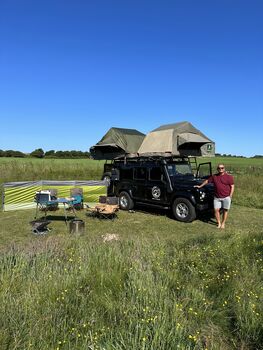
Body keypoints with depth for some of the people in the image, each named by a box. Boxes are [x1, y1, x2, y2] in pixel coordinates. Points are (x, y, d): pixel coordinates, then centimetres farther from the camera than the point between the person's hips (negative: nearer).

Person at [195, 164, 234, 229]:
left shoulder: (229, 177, -3)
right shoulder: (214, 176, 7)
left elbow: (232, 186, -3)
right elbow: (207, 181, 18)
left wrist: (230, 196, -9)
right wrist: (200, 186, 18)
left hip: (226, 197, -3)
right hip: (217, 197, 3)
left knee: (225, 210, 5)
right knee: (216, 210, -1)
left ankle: (223, 223, 18)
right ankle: (219, 223, 12)